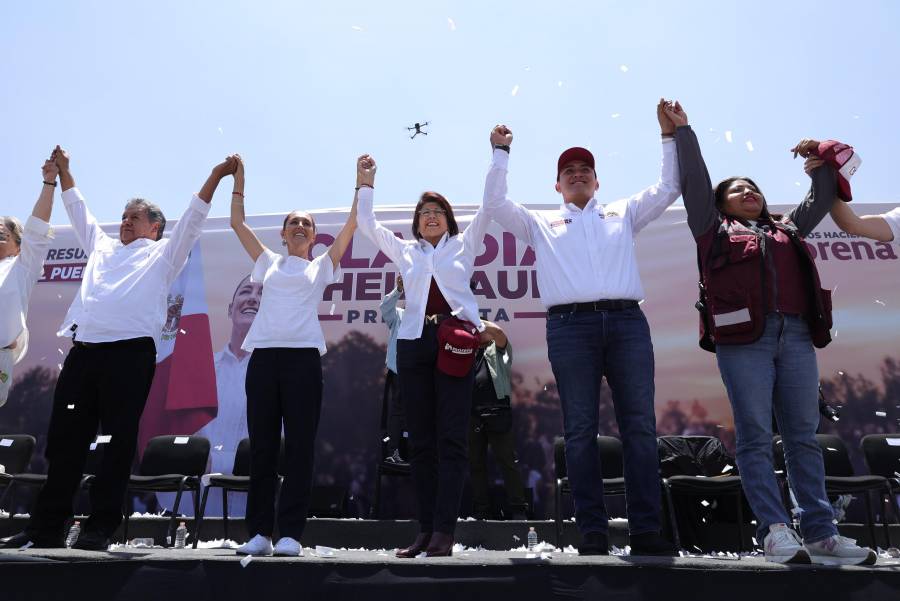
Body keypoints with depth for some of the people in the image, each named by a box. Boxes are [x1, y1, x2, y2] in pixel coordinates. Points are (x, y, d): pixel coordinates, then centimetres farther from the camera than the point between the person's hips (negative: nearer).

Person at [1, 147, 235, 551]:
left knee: (117, 442, -3)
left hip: (130, 352, -6)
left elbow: (193, 218, 3)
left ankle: (100, 528, 4)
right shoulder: (102, 247, 27)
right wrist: (63, 170, 44)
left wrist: (215, 176, -4)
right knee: (64, 440, 7)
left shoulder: (163, 254, 12)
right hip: (83, 351, 6)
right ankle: (47, 527, 16)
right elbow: (78, 210, 39)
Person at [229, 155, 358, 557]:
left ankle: (290, 533, 2)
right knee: (261, 446, 3)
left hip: (303, 355, -2)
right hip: (263, 354, 3)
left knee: (299, 447, -3)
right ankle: (260, 532, 10)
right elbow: (238, 223, 22)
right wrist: (238, 179, 22)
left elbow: (352, 224, 9)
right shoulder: (268, 263, 21)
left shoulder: (322, 265, 15)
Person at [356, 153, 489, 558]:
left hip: (455, 340, -3)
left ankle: (444, 532, -5)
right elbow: (367, 223, 23)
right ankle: (426, 530, 9)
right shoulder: (405, 251, 22)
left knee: (451, 440, -6)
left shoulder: (463, 244, 16)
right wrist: (366, 182, 21)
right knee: (420, 442, 3)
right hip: (413, 342, 3)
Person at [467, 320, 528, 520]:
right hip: (471, 413, 4)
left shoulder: (497, 349, 13)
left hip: (497, 411, -4)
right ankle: (480, 510, 14)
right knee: (475, 464, 6)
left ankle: (517, 509, 0)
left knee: (508, 461, -4)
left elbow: (498, 331, -5)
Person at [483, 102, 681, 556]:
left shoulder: (622, 214, 26)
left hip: (627, 320, 2)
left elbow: (668, 188, 23)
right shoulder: (541, 224, 22)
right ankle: (592, 531, 2)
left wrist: (669, 136, 19)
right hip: (570, 326, -1)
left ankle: (646, 529, 2)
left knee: (639, 425, -3)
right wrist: (501, 153, 13)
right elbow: (495, 203, 14)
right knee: (580, 430, -3)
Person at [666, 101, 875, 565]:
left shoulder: (787, 229, 29)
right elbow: (694, 182, 13)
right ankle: (775, 529, -6)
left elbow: (822, 199, 38)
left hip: (796, 336, 4)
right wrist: (682, 131, 15)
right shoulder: (714, 229, 16)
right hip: (743, 339, -4)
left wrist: (819, 160, 33)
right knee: (755, 436, -7)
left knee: (803, 436, 2)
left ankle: (820, 532, 6)